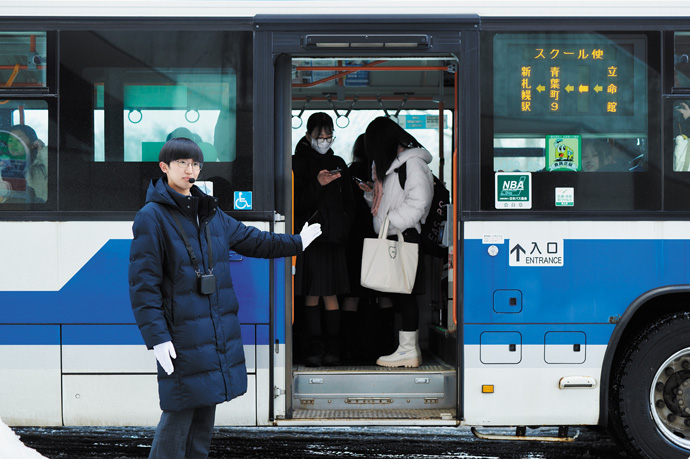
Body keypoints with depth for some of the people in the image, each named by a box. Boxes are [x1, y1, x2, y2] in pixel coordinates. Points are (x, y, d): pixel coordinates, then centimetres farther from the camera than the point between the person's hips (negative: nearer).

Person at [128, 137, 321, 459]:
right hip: (182, 333, -7)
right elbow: (143, 282, -12)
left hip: (217, 331, 7)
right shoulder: (151, 217, -8)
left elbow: (249, 239, 28)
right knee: (180, 414, -8)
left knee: (205, 412, 11)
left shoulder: (210, 213, 13)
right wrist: (157, 336, -18)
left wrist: (296, 243, 34)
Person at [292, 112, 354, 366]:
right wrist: (317, 184, -22)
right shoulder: (298, 163, 2)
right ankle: (315, 348, 4)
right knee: (311, 295, -1)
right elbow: (295, 201, -8)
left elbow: (348, 202, 15)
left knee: (331, 295, 1)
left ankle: (332, 348, 4)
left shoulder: (338, 164, 14)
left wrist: (343, 230, 1)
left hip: (333, 239, 2)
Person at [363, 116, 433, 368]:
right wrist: (370, 191, 9)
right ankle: (411, 348, 13)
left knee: (405, 292, -7)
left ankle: (408, 350, -4)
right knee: (399, 294, 8)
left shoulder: (413, 163, -9)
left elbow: (417, 202, -17)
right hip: (392, 237, 9)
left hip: (406, 235, -9)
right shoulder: (392, 163, 20)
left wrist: (391, 223, -18)